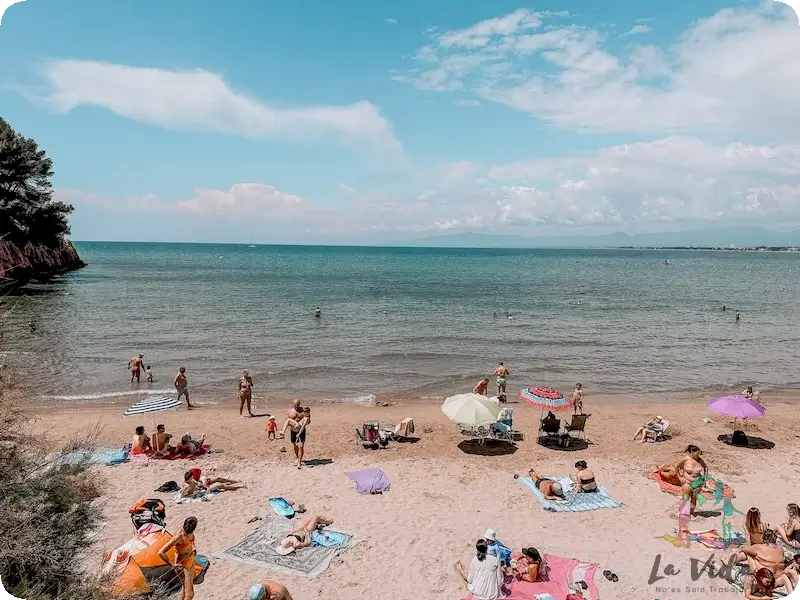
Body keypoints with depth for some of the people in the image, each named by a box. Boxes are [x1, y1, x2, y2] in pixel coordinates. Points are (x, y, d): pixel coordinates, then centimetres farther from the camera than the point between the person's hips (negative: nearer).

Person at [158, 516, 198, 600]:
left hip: (191, 560, 7)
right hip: (182, 564, -7)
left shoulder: (190, 533, -14)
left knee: (185, 587, 27)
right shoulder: (178, 537, -35)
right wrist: (172, 565, -27)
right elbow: (161, 553, -35)